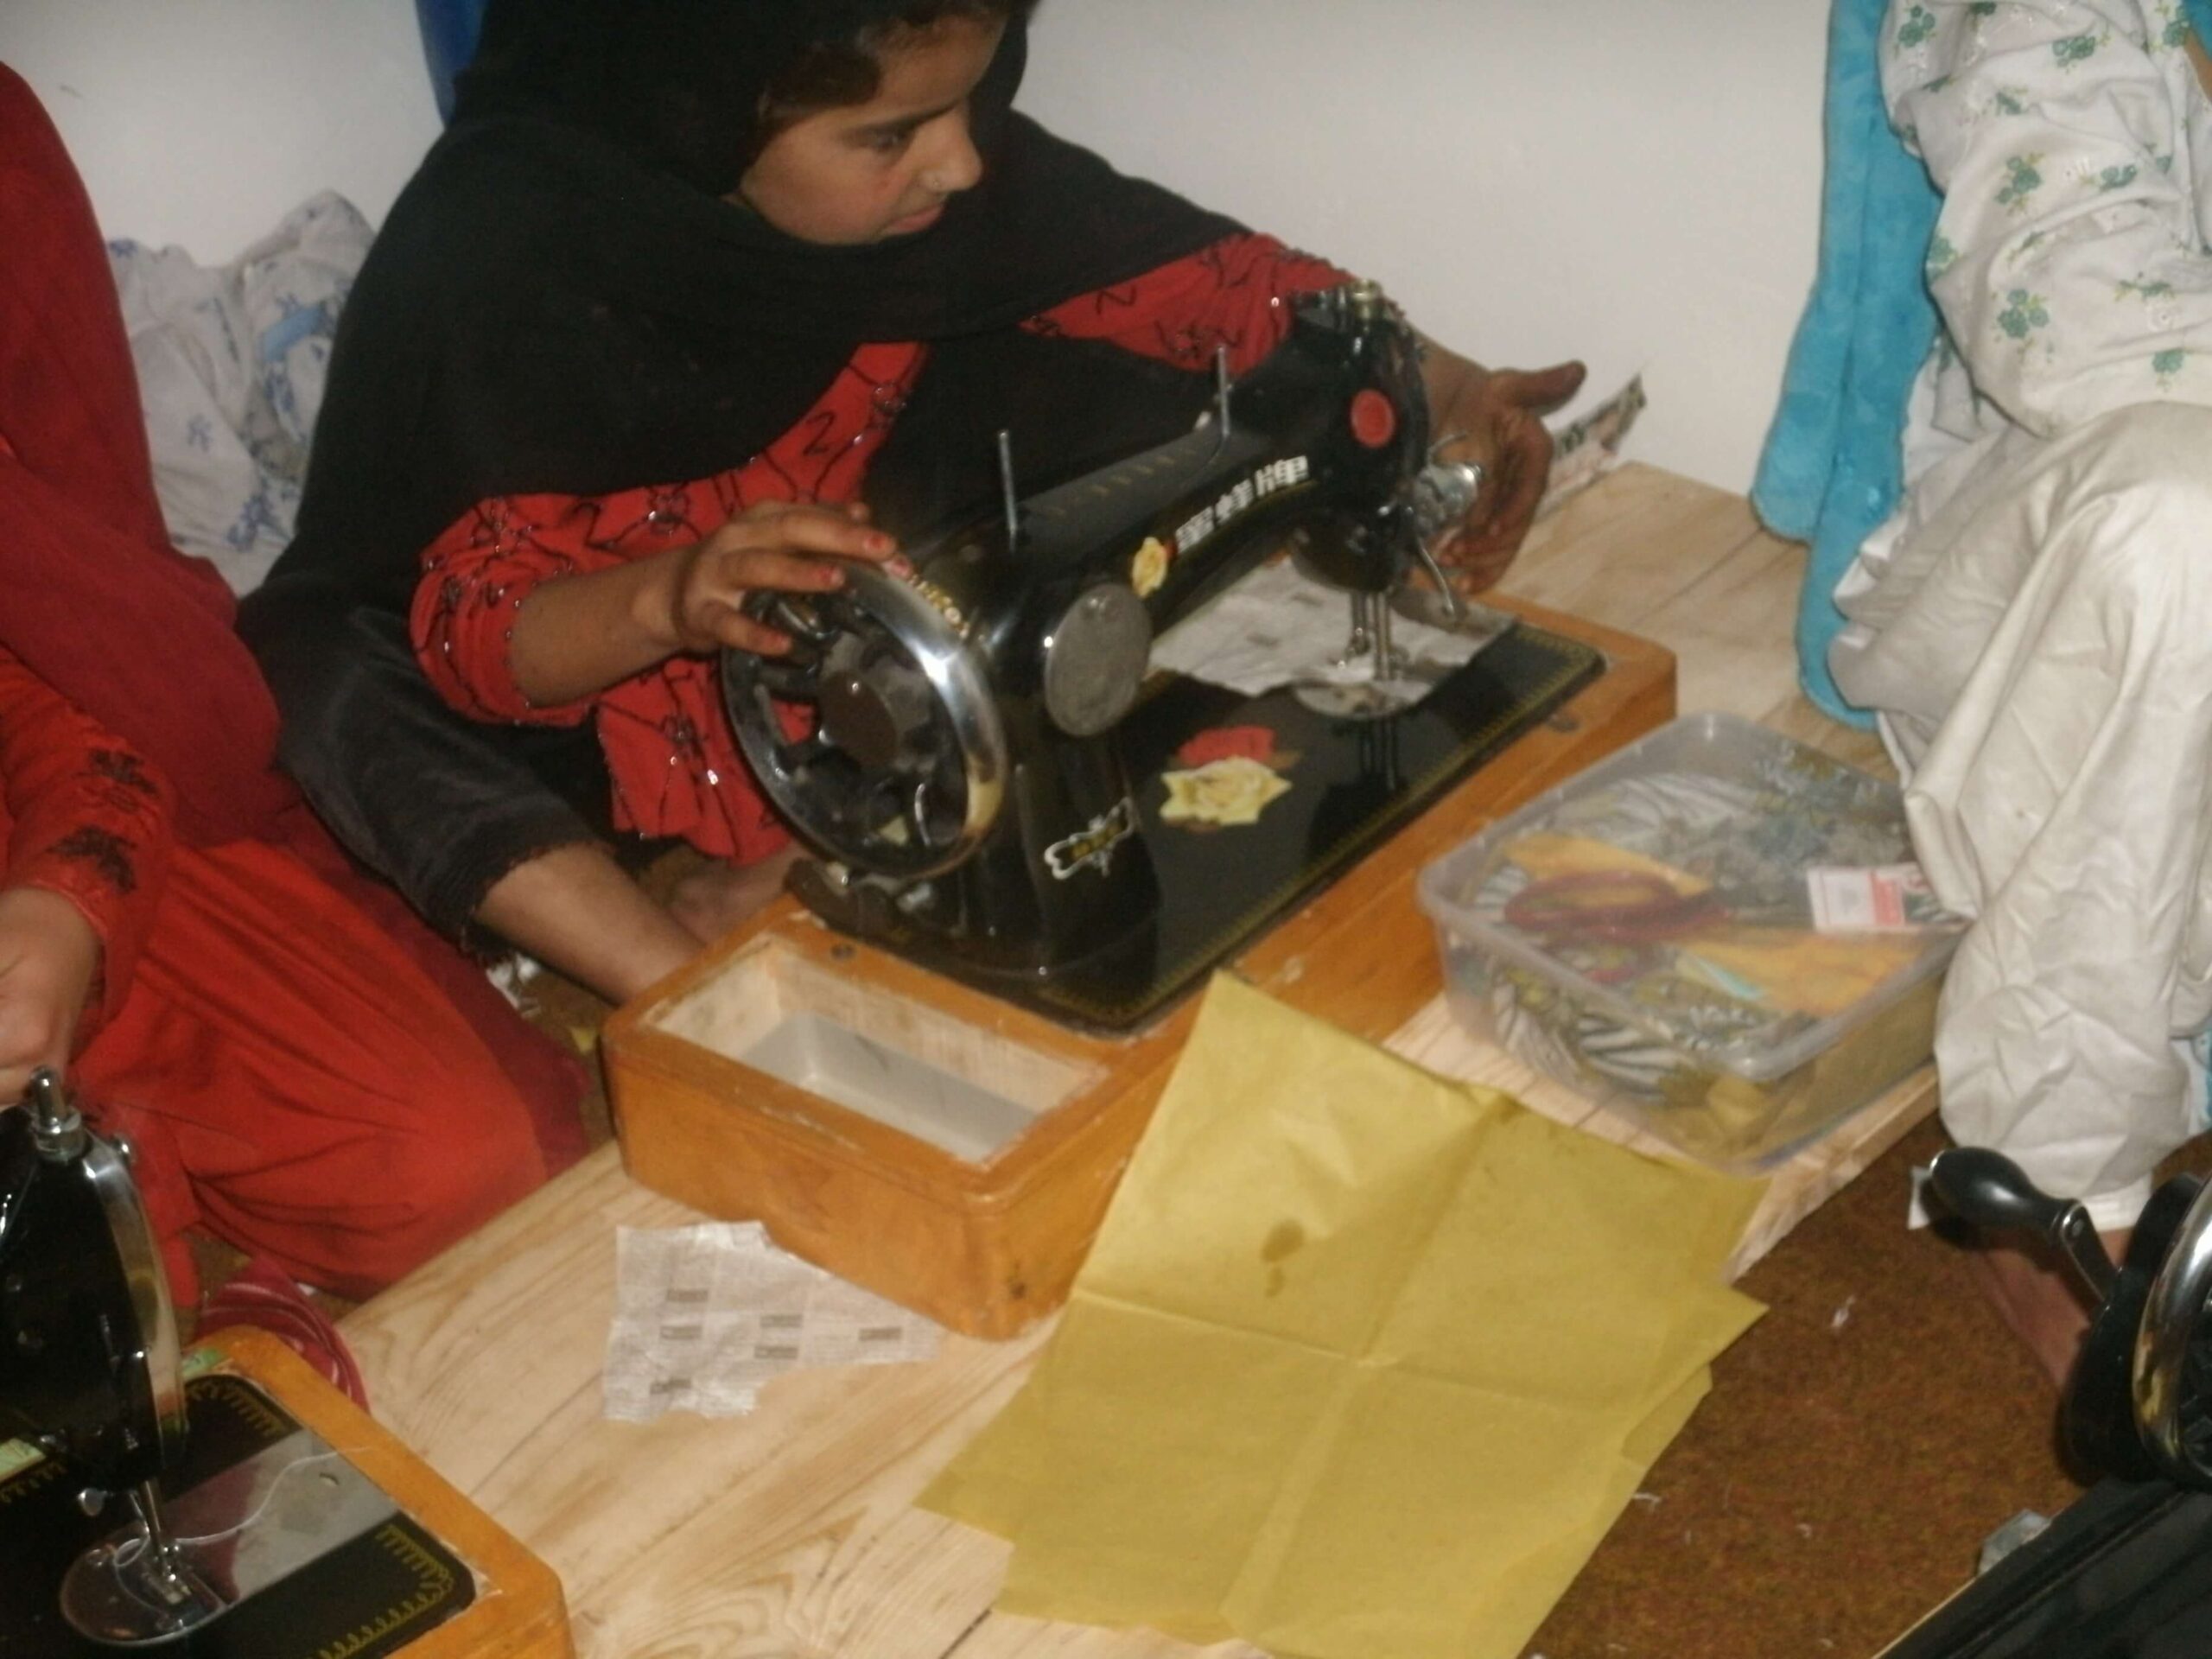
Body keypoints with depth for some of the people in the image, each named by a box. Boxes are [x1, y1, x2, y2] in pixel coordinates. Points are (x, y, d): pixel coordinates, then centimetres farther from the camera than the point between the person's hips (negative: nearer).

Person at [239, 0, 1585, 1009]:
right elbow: (468, 634, -28)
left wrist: (1437, 383, -20)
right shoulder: (504, 247, -28)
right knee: (325, 669, -33)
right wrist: (667, 602, -48)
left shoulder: (940, 157, -17)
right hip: (582, 677, -4)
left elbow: (1184, 273, -7)